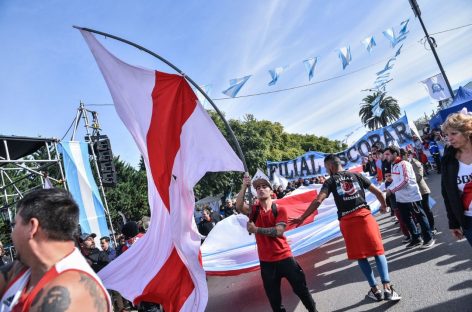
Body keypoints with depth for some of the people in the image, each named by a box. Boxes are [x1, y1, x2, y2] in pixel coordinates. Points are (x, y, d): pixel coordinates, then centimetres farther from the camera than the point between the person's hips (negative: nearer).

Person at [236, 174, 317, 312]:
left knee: (300, 288, 10)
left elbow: (278, 231, -19)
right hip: (266, 261, 2)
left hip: (284, 257, -1)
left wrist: (256, 229, -20)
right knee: (273, 297, 15)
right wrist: (244, 185, -27)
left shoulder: (280, 210, -6)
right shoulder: (254, 210, -1)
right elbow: (239, 206, -21)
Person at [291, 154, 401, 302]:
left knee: (361, 257, 12)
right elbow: (378, 192, 13)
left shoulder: (330, 181, 2)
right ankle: (387, 288, -1)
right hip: (364, 216, 1)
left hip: (347, 221, -1)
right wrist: (384, 206, 32)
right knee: (378, 251, 8)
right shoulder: (356, 175, 11)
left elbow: (317, 201, -10)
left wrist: (302, 218, -7)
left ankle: (375, 290, 19)